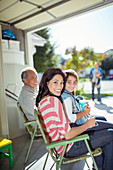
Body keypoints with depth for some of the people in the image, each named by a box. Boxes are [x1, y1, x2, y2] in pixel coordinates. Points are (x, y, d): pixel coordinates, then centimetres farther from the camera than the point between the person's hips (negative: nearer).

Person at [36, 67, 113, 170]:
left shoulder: (43, 100, 4)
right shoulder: (54, 101, -26)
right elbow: (67, 135, -26)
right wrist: (87, 124, -11)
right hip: (68, 148, -9)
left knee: (102, 132, 23)